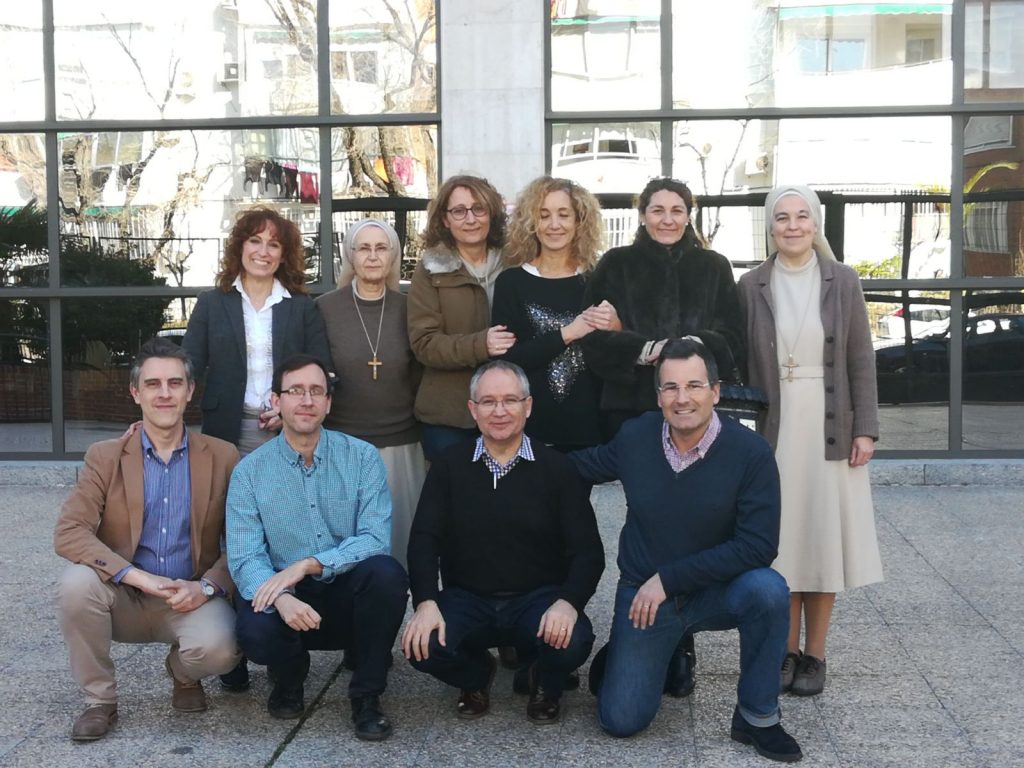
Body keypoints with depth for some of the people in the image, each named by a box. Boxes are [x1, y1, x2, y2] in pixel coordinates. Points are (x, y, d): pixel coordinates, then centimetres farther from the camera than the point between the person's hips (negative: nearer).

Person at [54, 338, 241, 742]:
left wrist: (207, 586, -18)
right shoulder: (105, 457, 0)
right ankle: (99, 699, -7)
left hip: (192, 599, -1)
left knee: (217, 649, -32)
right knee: (76, 583, -30)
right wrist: (137, 576, -25)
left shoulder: (222, 457, 1)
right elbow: (68, 532, -12)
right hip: (124, 599, 1)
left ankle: (182, 672, 8)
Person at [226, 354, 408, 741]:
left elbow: (376, 539, -15)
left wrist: (308, 565, -27)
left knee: (385, 572, -32)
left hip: (349, 594, 0)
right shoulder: (249, 471, -3)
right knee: (256, 631, -33)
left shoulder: (362, 457, -4)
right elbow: (244, 558, -11)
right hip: (286, 599, 0)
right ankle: (289, 677, 8)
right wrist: (281, 597, -33)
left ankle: (366, 694, -8)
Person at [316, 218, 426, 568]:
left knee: (399, 528, 5)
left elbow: (421, 374, 11)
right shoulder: (324, 308, -1)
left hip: (400, 444, 1)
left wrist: (423, 428, 7)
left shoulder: (408, 309, 4)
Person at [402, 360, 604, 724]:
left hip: (538, 597, -1)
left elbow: (588, 550, -6)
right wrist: (425, 603, -20)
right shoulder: (449, 466, 3)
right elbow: (424, 539, -2)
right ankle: (476, 677, 12)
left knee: (572, 641, -32)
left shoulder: (556, 468, -2)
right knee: (422, 646, -27)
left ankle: (543, 683, 10)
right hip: (467, 599, 1)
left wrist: (568, 602, -25)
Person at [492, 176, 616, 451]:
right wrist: (567, 333, -14)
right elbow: (505, 358, -8)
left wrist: (613, 329, -12)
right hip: (531, 425, -1)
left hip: (589, 423, 1)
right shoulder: (511, 282, 0)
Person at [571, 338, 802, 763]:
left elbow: (757, 546, -22)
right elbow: (586, 465, 13)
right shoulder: (635, 437, -10)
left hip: (716, 592, -1)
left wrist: (669, 578, -21)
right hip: (643, 595, 2)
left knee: (767, 589, -34)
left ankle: (757, 716, -11)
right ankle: (621, 659, 29)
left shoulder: (750, 451, -19)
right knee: (620, 721, -7)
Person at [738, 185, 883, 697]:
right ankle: (787, 651, 17)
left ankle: (815, 655, 15)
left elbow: (860, 360, 2)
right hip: (773, 429, 0)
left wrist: (865, 428, -3)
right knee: (780, 540, 4)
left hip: (829, 430, 0)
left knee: (823, 538, 4)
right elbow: (740, 363, 3)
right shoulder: (752, 286, 2)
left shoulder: (842, 281, 2)